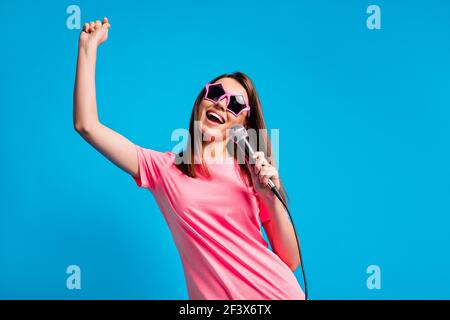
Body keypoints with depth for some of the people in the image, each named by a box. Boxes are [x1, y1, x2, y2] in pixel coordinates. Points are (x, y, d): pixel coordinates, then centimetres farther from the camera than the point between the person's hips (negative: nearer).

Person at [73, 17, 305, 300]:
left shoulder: (254, 173, 2)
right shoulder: (164, 169, 1)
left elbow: (291, 261, 0)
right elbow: (87, 126, -5)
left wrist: (272, 199, -14)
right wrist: (89, 46, -3)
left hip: (279, 293, 0)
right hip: (214, 296, 0)